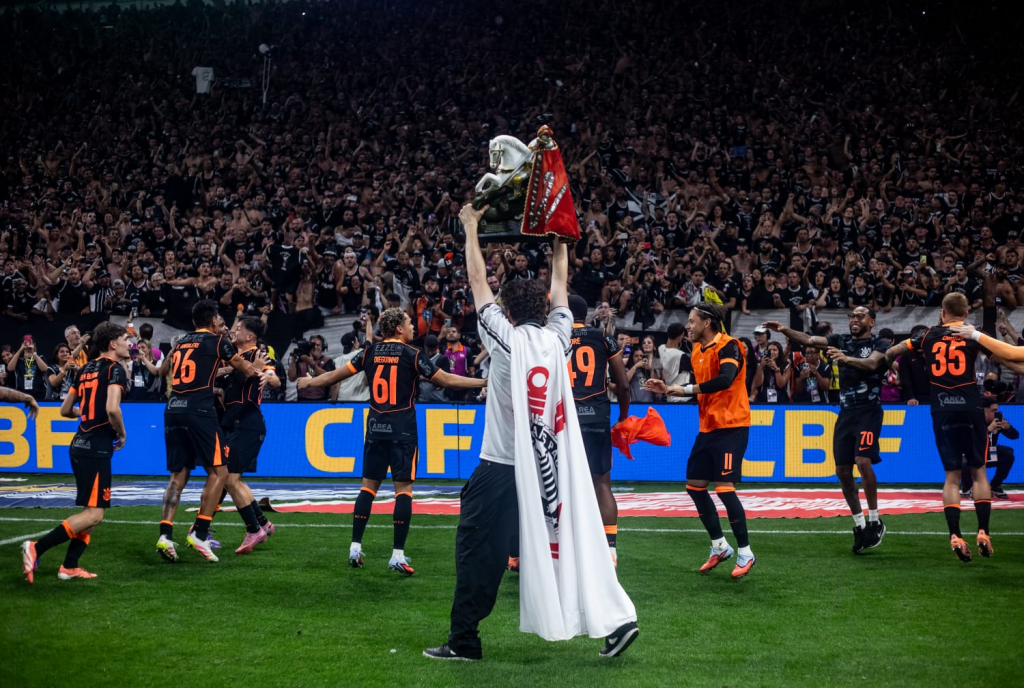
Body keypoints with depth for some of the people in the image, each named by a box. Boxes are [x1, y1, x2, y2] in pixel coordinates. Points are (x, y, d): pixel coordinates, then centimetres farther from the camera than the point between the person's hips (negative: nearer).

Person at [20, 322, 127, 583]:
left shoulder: (85, 369, 15)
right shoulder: (115, 368, -9)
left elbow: (65, 409, 20)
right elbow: (112, 408, -24)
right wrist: (122, 434, -7)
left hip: (80, 445, 9)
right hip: (97, 448, -9)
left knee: (91, 512, 16)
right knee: (94, 514, -9)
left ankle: (69, 566, 11)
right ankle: (37, 548, -17)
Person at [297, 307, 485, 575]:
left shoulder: (370, 352, 5)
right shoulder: (412, 354, -6)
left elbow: (337, 374, 12)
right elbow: (446, 380, -6)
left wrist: (310, 382, 29)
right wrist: (484, 382, 1)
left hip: (375, 428, 4)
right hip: (402, 430, -4)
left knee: (369, 485, 11)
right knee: (404, 487, -2)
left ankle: (355, 548, 10)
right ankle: (398, 555, -6)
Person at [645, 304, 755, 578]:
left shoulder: (728, 346, -15)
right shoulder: (697, 351, 11)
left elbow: (725, 380, -32)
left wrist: (686, 389, -27)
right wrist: (669, 389, 12)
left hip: (731, 427, -9)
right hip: (708, 428, 9)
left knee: (724, 488, -12)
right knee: (694, 486, 9)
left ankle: (745, 553, 1)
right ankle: (720, 546, 21)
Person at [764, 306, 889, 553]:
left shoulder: (879, 344, -2)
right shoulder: (841, 341, 12)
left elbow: (872, 363, -23)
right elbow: (810, 340, 1)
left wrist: (846, 359, -40)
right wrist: (786, 331, -15)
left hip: (869, 410, -6)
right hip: (846, 411, 6)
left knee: (863, 461, -21)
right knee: (842, 470, 3)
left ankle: (875, 521, -8)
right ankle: (859, 524, 15)